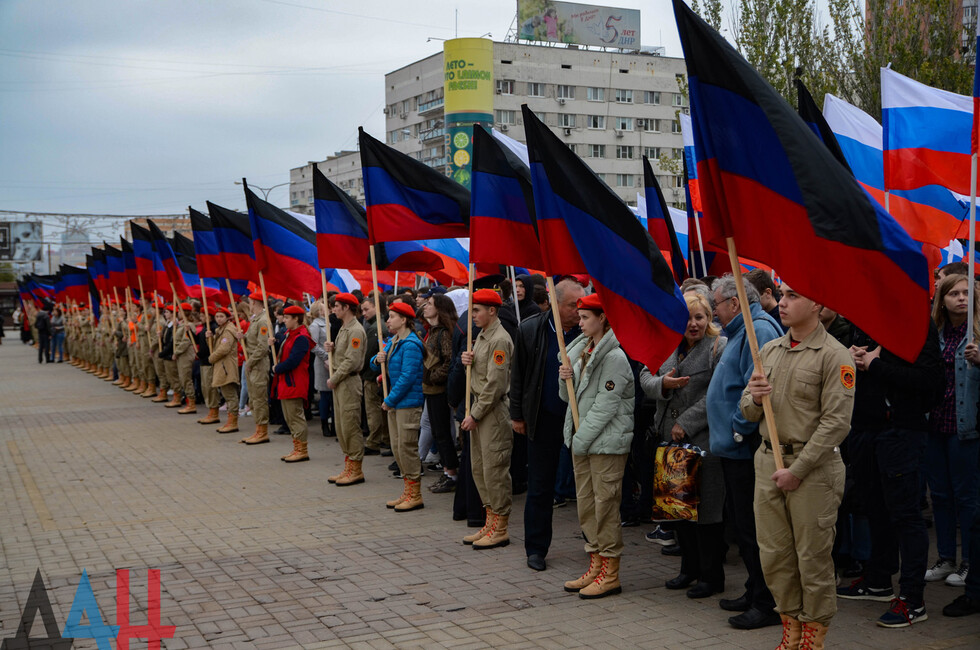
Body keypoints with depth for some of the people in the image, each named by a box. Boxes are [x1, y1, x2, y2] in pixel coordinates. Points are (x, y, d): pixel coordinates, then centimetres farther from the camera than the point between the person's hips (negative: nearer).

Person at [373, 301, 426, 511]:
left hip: (408, 403, -10)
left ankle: (415, 495, 4)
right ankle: (408, 491, 22)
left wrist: (390, 400, -15)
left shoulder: (411, 345, -16)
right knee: (397, 447, 13)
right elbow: (376, 365, 20)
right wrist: (377, 360, -4)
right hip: (393, 403, 10)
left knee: (407, 447, -5)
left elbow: (407, 377, -20)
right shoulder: (392, 342, 13)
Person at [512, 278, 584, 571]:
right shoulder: (530, 329, -4)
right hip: (544, 418, 1)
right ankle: (536, 548, 19)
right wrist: (517, 414, 4)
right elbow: (518, 375, 4)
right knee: (540, 487, 8)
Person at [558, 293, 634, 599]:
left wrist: (582, 438, -15)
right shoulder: (581, 350, 13)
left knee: (605, 503, -4)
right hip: (582, 439, 9)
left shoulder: (615, 356, -14)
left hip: (607, 441, -9)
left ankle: (610, 573, 5)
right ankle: (595, 565, 23)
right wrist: (565, 379, -5)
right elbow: (568, 396, 16)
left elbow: (606, 404, -17)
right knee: (586, 502, 13)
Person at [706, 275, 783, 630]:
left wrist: (740, 429, -18)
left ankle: (768, 604, 4)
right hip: (735, 447, 11)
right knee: (740, 522, 17)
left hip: (747, 449, -11)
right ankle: (755, 592, 27)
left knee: (753, 527, -4)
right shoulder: (742, 331, 18)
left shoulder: (759, 330, -17)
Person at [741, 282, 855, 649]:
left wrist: (797, 470, -15)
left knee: (813, 557, 2)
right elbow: (748, 413, 17)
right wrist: (755, 398, -7)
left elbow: (836, 423, -14)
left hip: (812, 466, -6)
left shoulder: (834, 355, -9)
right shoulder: (769, 350, 12)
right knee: (774, 555, 10)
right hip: (768, 461, 6)